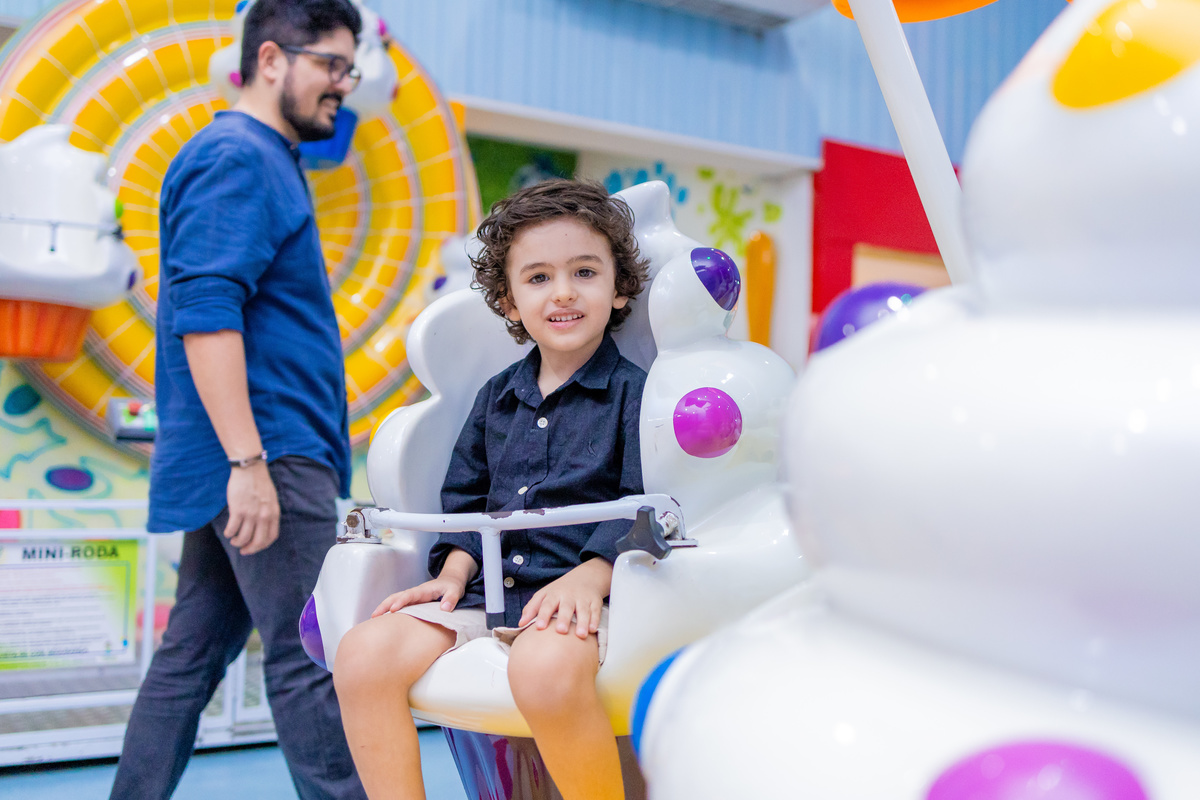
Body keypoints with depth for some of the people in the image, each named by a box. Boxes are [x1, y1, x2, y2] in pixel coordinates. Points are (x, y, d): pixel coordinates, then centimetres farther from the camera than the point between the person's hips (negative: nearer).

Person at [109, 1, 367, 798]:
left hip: (253, 461, 10)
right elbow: (205, 315, -20)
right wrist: (250, 462, -24)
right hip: (268, 456, -10)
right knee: (309, 660, -6)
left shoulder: (264, 161, 22)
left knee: (192, 655, 12)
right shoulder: (237, 158, -9)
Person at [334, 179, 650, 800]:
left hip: (579, 596, -6)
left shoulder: (634, 391, 2)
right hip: (488, 592, 6)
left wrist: (589, 576, -22)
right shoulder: (497, 397, 20)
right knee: (363, 653, -15)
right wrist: (454, 574, 6)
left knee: (544, 668, -38)